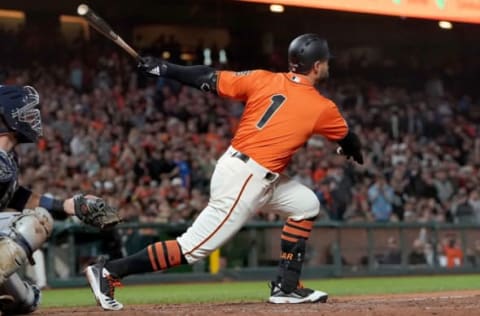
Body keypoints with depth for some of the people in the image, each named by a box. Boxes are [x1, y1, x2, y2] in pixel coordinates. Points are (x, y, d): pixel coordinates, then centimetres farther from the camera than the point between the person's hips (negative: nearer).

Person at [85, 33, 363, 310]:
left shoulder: (264, 80, 6)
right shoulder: (321, 108, -5)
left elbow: (211, 79, 2)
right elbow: (349, 141, 14)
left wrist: (163, 68, 7)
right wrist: (355, 151, 37)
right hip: (245, 182, -8)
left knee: (306, 204, 17)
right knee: (193, 248, -6)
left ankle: (287, 287, 18)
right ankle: (109, 272, -7)